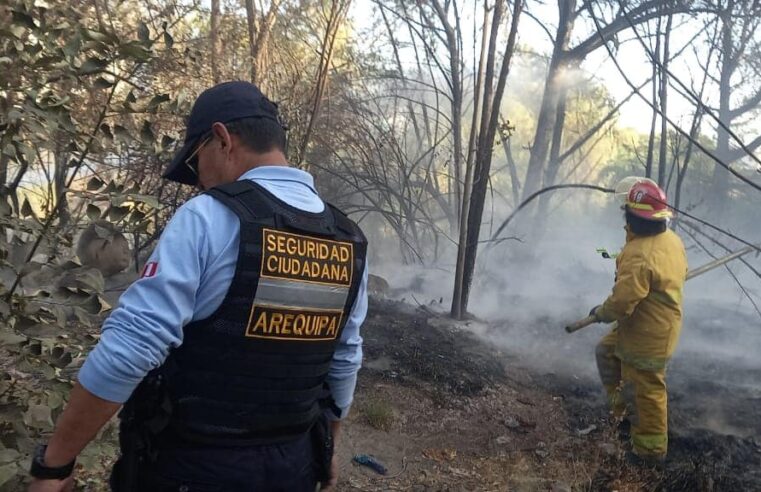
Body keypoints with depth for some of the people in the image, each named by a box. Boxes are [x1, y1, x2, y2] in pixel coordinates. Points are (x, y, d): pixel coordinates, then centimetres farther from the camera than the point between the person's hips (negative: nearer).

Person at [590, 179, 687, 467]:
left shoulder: (639, 255, -31)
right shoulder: (673, 240, -2)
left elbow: (622, 301, -31)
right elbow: (678, 274, 15)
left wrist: (601, 313, -11)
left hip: (646, 335, -10)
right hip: (663, 324, 10)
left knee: (645, 392, 6)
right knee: (607, 352, 25)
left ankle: (651, 451, 23)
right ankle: (625, 409, 33)